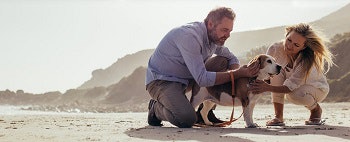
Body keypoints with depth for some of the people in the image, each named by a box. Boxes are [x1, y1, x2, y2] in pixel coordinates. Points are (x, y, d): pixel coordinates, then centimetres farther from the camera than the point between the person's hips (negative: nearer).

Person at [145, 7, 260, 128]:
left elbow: (232, 59, 13)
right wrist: (238, 73, -27)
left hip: (184, 80, 9)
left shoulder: (213, 37, 0)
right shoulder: (190, 36, -28)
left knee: (222, 62, -4)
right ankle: (156, 109, 2)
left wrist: (236, 71, -13)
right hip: (161, 81, -9)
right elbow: (202, 79, -31)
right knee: (187, 120, -31)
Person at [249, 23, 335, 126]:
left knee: (296, 94, -37)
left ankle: (316, 110, -1)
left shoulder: (307, 60, -36)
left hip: (317, 88, -4)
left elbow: (289, 87, -40)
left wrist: (268, 87, -55)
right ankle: (278, 116, -18)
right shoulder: (275, 49, -25)